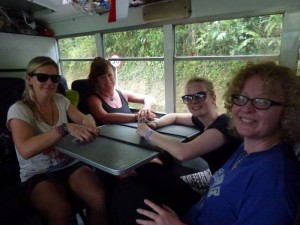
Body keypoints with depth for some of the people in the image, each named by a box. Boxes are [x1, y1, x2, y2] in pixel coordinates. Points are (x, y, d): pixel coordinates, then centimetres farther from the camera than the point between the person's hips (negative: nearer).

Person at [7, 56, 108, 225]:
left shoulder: (60, 100, 6)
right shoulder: (19, 110, -10)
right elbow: (26, 150, -25)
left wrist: (88, 120, -22)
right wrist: (65, 128, -36)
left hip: (70, 164, 4)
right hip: (37, 174, -3)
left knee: (99, 197, -24)